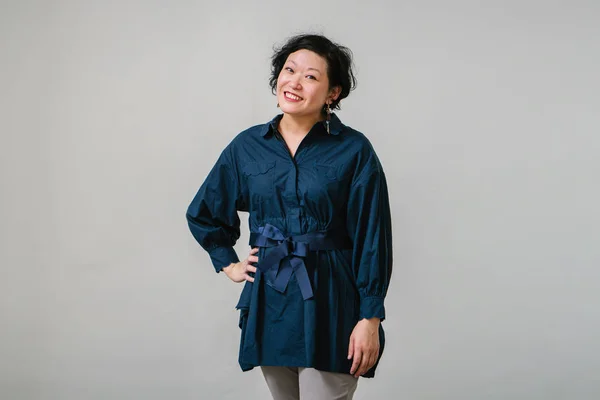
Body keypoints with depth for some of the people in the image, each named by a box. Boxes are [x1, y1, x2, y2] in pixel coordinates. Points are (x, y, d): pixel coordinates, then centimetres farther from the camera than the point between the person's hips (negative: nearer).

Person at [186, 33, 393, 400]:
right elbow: (203, 214, 20)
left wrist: (369, 319, -11)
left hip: (329, 305, -4)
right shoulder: (248, 146, 4)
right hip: (270, 301, 4)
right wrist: (229, 264, 12)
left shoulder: (354, 150, -7)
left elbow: (372, 241, -8)